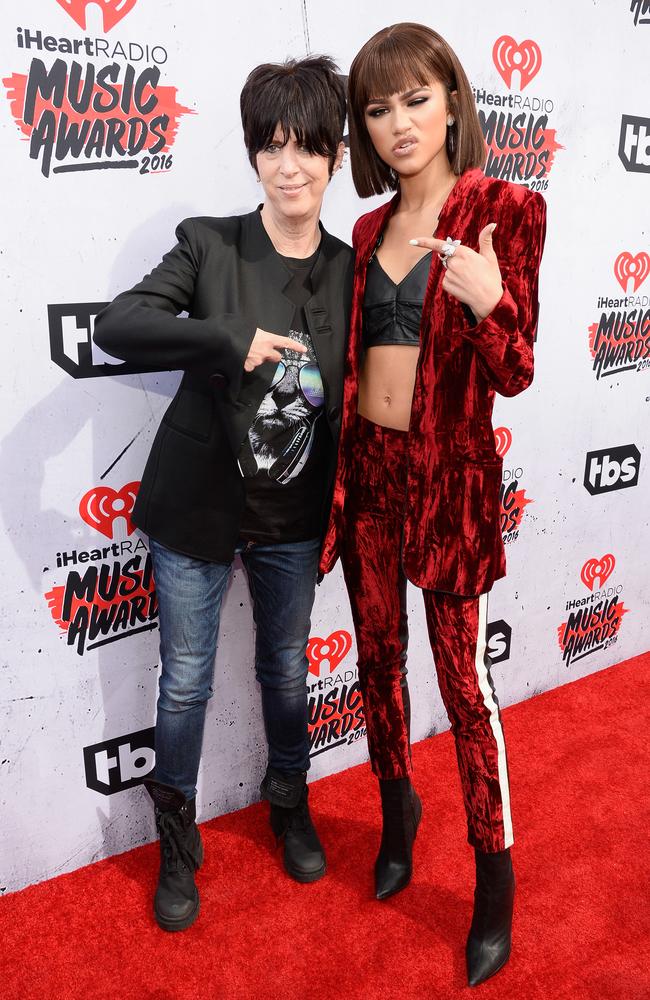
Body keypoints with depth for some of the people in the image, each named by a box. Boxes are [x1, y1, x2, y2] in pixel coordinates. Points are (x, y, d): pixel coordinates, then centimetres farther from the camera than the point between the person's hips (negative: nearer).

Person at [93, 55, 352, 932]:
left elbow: (351, 401, 3)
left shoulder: (348, 270, -2)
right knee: (186, 683, 11)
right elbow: (115, 325, -20)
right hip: (197, 509, -2)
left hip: (294, 521, 2)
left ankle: (290, 804, 46)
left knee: (287, 672, 19)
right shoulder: (209, 244, -9)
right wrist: (230, 341, -29)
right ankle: (178, 840, 36)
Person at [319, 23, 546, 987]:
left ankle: (496, 878, 22)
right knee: (378, 657, 15)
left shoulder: (504, 209, -7)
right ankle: (398, 809, 40)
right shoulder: (370, 229, 10)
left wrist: (489, 305, -31)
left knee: (463, 679, 2)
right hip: (367, 466, 5)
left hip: (448, 472, -5)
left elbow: (514, 373, -11)